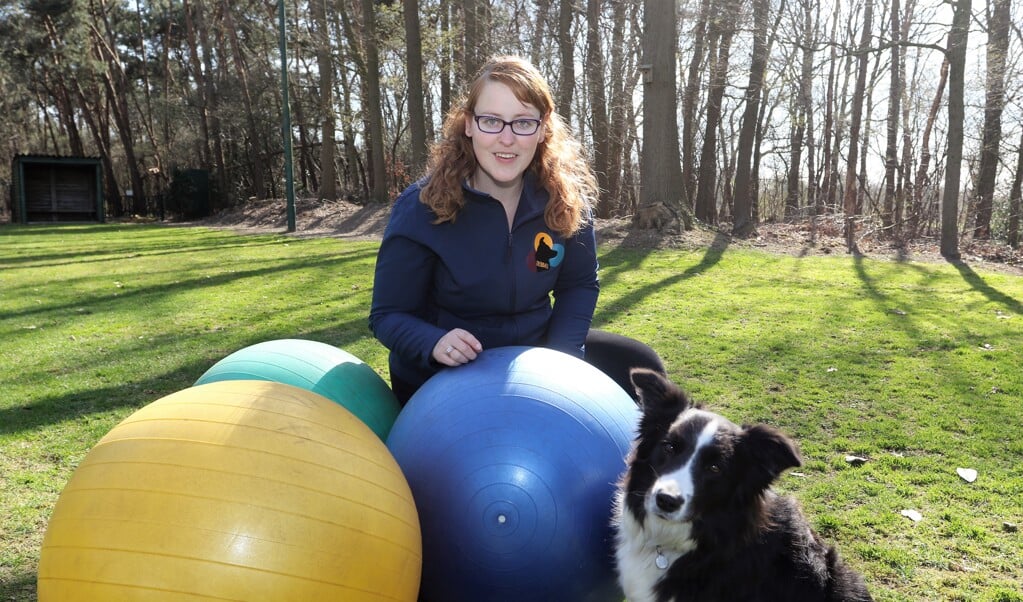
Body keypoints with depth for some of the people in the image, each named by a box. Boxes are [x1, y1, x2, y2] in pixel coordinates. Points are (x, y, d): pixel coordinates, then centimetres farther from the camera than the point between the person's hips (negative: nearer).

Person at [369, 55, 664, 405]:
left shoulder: (566, 197, -11)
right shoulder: (421, 209, -21)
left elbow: (579, 285, 2)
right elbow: (388, 314, -14)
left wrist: (560, 356, -14)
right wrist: (434, 342, -36)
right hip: (445, 379, -3)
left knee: (639, 366, -1)